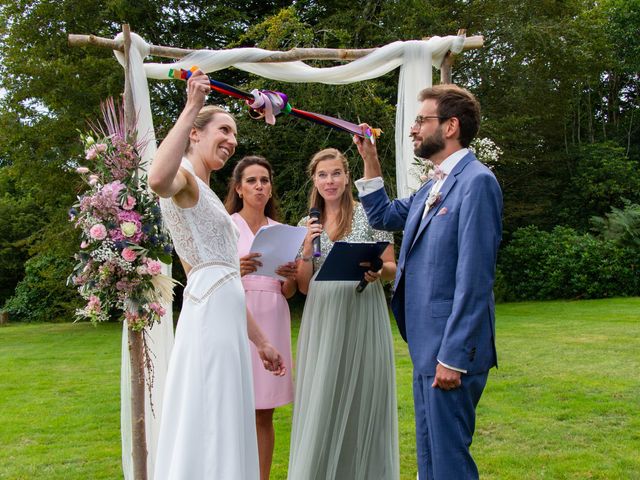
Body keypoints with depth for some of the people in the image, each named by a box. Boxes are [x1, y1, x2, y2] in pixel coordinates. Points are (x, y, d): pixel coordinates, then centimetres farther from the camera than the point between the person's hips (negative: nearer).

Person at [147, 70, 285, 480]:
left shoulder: (206, 196, 25)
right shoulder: (183, 177, -3)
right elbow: (159, 180, -32)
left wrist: (260, 340, 23)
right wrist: (192, 107, -25)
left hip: (227, 322, 10)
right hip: (210, 321, -10)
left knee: (225, 430, 12)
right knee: (207, 432, -7)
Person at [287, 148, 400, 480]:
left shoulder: (369, 214, 2)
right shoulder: (306, 225, 10)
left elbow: (392, 268, 3)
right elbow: (303, 286, 9)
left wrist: (379, 271, -19)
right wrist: (307, 250, -7)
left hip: (362, 318, -2)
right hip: (322, 321, 2)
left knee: (363, 400, 3)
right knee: (321, 403, 3)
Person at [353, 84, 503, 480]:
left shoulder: (477, 181, -15)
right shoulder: (435, 185, 15)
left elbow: (474, 279, -20)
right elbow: (383, 216, 28)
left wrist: (453, 356, -21)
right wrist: (370, 159, 18)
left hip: (451, 348, -9)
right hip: (427, 343, 10)